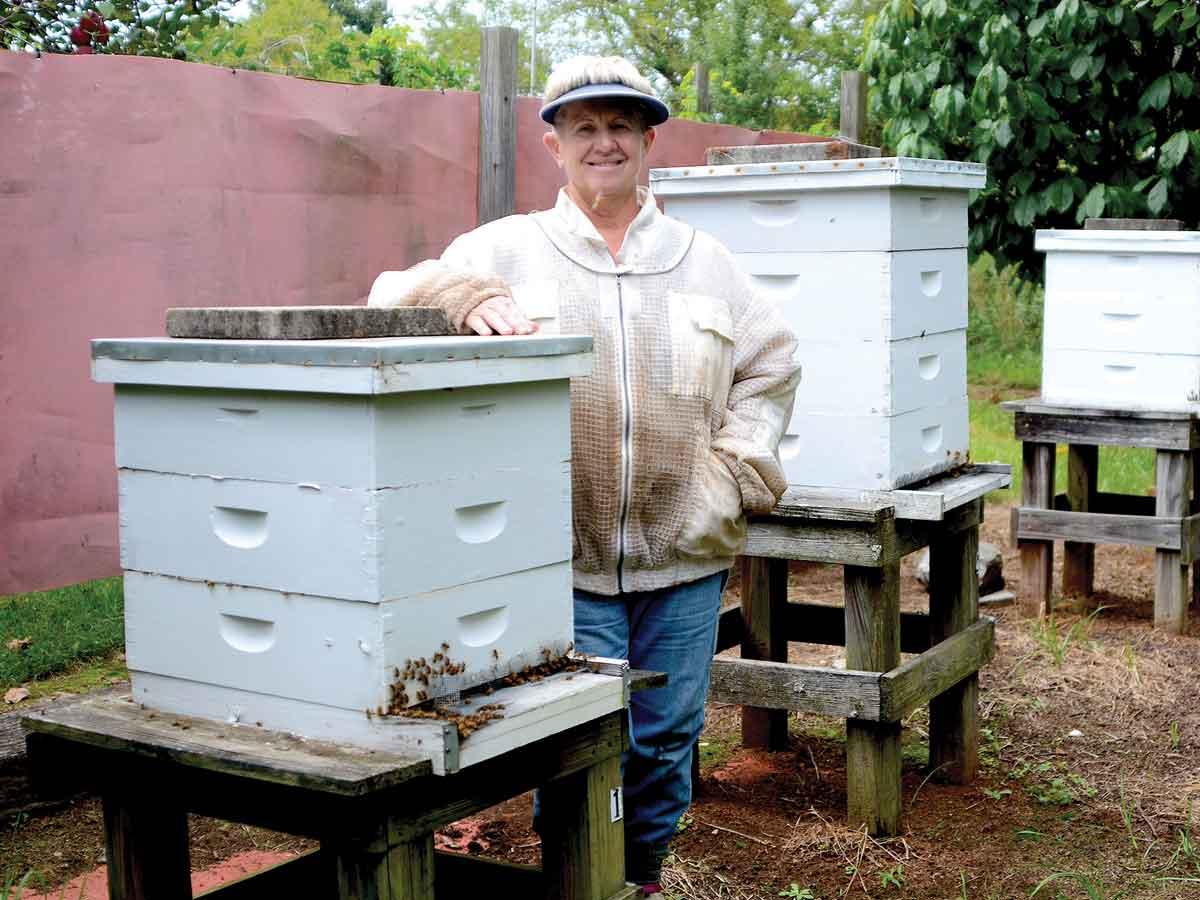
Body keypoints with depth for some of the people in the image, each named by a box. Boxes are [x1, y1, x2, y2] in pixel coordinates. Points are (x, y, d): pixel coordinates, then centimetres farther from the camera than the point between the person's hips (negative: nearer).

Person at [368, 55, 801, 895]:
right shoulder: (508, 251, 4)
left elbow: (771, 362, 15)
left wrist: (736, 468, 2)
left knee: (668, 738, 13)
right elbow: (397, 298, -2)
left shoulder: (705, 260, 11)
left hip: (684, 554, 3)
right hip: (564, 558, -3)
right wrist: (471, 296, -22)